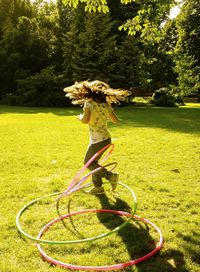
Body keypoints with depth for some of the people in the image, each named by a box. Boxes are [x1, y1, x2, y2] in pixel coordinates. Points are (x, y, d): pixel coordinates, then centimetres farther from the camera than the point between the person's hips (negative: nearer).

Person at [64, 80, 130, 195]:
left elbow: (85, 120, -26)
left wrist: (80, 117, -4)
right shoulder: (106, 105, 4)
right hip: (106, 138, 7)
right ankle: (98, 186, 25)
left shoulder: (88, 104, -12)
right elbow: (116, 121, 8)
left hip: (97, 140, -7)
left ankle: (111, 175, -2)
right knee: (93, 162, 20)